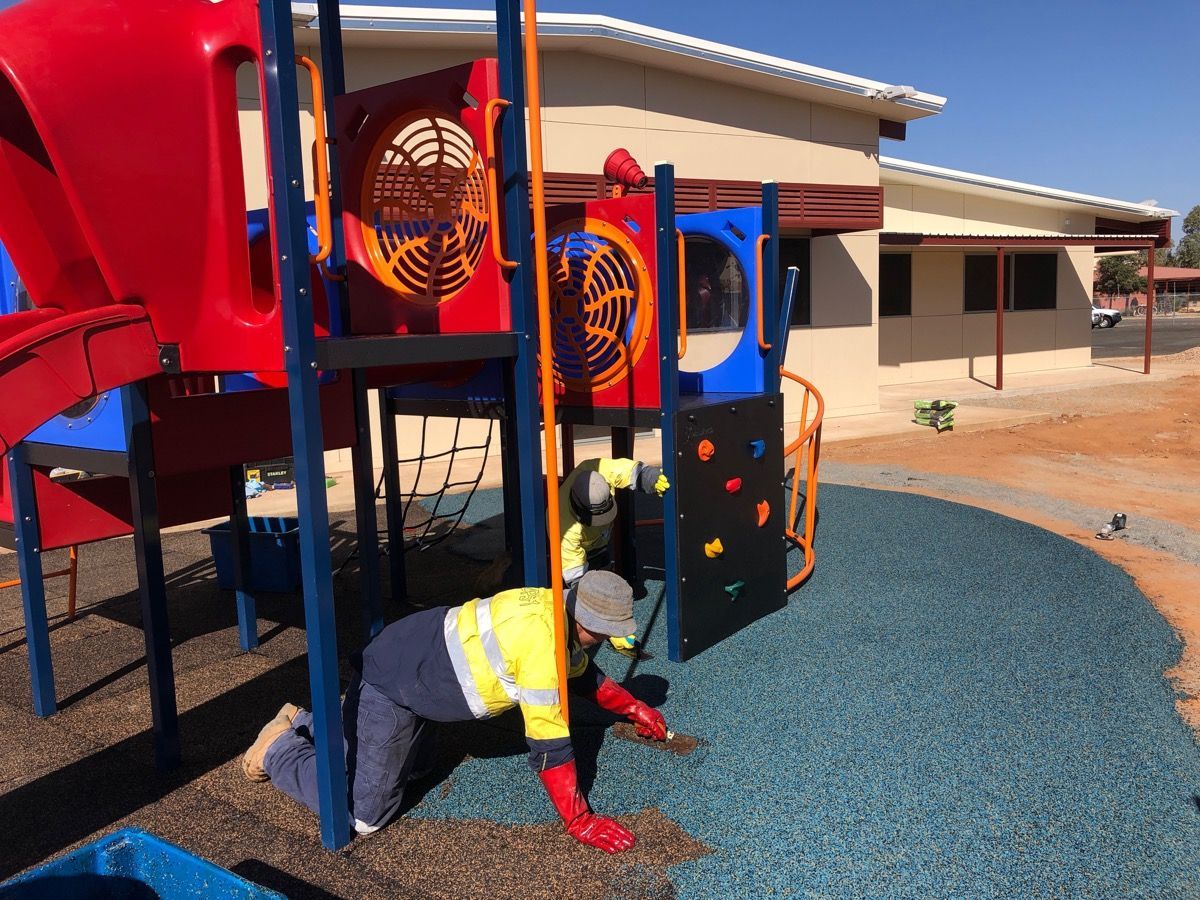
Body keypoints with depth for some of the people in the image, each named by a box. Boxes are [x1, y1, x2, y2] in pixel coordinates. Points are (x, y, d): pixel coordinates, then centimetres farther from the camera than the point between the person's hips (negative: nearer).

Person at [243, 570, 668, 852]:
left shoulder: (553, 608, -2)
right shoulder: (543, 641, -31)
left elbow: (583, 671, 20)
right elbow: (549, 743, -27)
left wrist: (635, 709, 24)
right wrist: (580, 822, -19)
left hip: (411, 666, 10)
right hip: (389, 682, -10)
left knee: (399, 774, 26)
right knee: (363, 815, -7)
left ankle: (306, 723, 36)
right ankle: (280, 748, 13)